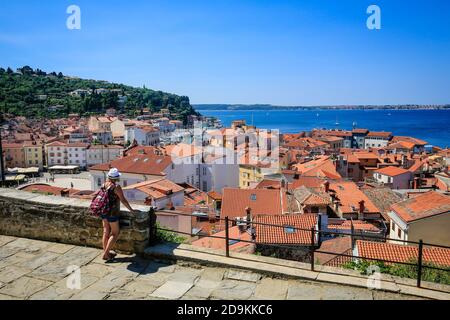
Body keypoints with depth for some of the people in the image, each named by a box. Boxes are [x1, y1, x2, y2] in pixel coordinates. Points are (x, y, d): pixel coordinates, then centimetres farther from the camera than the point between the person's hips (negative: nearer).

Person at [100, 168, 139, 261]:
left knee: (106, 232, 15)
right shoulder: (116, 187, -18)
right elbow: (123, 200, -16)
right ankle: (106, 254, 6)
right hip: (112, 213, -7)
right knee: (115, 233, 6)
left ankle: (105, 252, 23)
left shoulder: (104, 185, 1)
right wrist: (132, 210, -8)